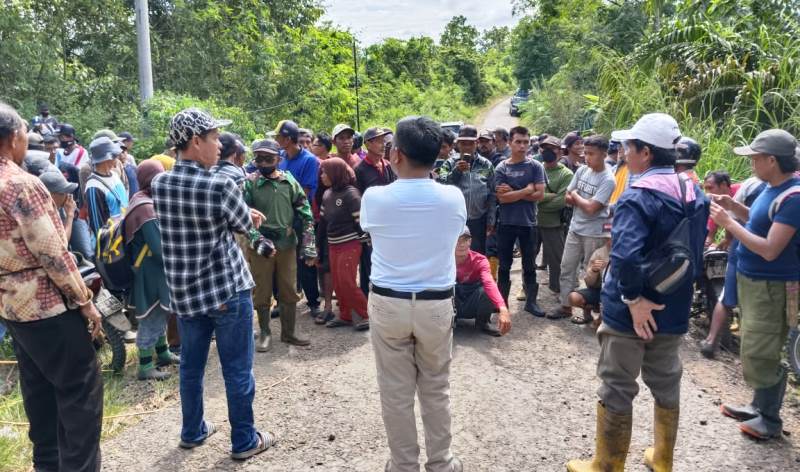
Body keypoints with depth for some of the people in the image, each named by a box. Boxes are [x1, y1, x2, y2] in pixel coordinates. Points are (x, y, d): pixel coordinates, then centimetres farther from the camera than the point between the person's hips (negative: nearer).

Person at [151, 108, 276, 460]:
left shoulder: (158, 184, -1)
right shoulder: (220, 186, -19)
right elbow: (246, 225, -4)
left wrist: (246, 213, 13)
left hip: (185, 291, 6)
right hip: (228, 288, -6)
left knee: (191, 366, 19)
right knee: (237, 369, 7)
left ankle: (192, 432, 35)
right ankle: (244, 440, 19)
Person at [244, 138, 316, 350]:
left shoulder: (289, 181, 1)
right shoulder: (249, 182, -6)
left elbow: (305, 214, 2)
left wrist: (308, 246, -3)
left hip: (287, 244, 2)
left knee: (289, 291, 12)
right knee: (262, 292, 10)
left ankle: (289, 332, 28)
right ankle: (265, 333, 27)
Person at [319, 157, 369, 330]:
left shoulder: (351, 193, -15)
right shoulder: (327, 194, 7)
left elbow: (361, 220, -14)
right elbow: (322, 219, 12)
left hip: (350, 244, -7)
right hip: (333, 244, 7)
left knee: (347, 282, -8)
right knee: (337, 282, 9)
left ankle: (366, 315, 4)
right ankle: (345, 316, 21)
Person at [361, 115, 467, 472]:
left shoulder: (374, 197, -11)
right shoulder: (454, 198, -7)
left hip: (387, 304, -1)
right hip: (437, 305, 1)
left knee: (396, 393, 11)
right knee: (436, 390, 16)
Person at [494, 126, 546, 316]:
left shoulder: (535, 166, -1)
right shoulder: (501, 168, -2)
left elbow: (540, 194, -10)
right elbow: (502, 197, -11)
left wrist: (513, 192, -11)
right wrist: (526, 190, -12)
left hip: (528, 223, 0)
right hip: (506, 223, 0)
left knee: (529, 265, 10)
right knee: (504, 265, 11)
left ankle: (531, 301, 20)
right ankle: (502, 301, 22)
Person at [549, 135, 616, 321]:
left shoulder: (607, 179, -17)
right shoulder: (582, 170, 2)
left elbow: (591, 208, -24)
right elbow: (567, 198, 6)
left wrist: (576, 196, -7)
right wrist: (583, 201, -12)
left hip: (594, 233, -6)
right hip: (574, 228, 6)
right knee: (567, 268, 11)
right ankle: (565, 306, 23)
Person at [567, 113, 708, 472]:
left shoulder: (639, 196, -21)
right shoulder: (693, 194, 5)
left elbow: (625, 255, -35)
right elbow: (695, 250, 14)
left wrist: (633, 298, -24)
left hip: (631, 311, -7)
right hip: (673, 309, 8)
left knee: (617, 389, 6)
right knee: (666, 384, 20)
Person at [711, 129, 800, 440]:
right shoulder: (774, 188, 7)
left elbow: (770, 249, -27)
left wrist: (728, 223, -22)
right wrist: (734, 208, 6)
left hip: (772, 286, -10)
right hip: (751, 279, 10)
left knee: (758, 356, -2)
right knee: (754, 352, 19)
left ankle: (770, 420, 15)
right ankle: (760, 406, 34)